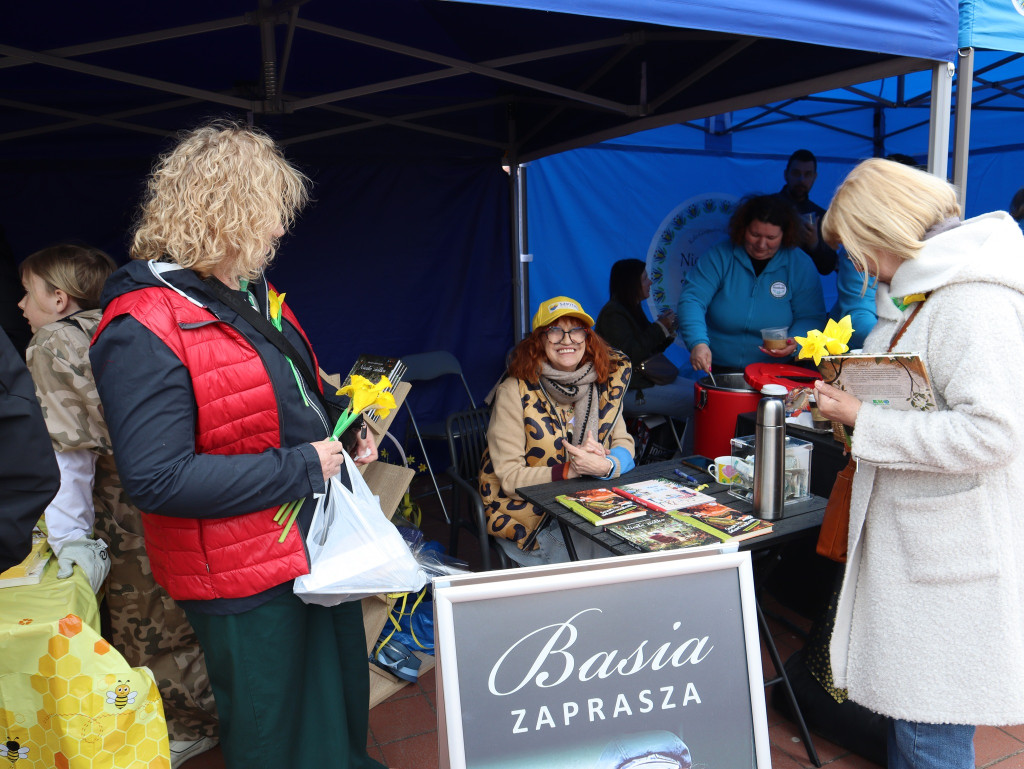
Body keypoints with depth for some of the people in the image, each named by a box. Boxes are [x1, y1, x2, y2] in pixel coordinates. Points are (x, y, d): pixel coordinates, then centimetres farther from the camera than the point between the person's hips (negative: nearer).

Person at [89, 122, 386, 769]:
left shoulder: (254, 293, 6)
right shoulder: (144, 332, -24)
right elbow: (157, 480, -29)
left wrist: (345, 434, 2)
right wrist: (300, 467, -24)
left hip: (323, 543, 9)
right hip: (247, 582, -9)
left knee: (344, 699, 29)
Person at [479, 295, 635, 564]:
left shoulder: (604, 384, 1)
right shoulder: (514, 392, -12)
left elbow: (624, 443, 3)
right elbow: (509, 478, -13)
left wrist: (605, 466, -21)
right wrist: (570, 470, -26)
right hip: (530, 516, -5)